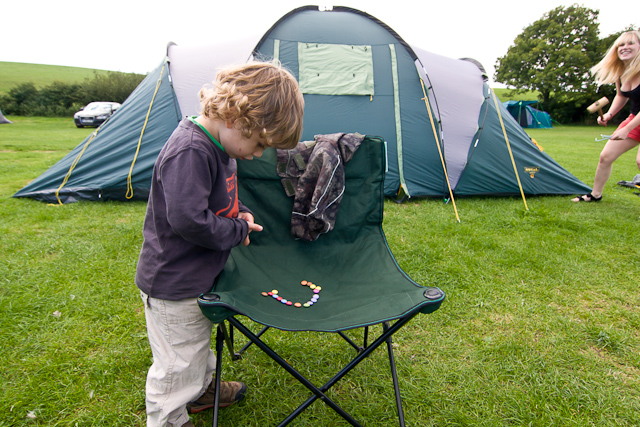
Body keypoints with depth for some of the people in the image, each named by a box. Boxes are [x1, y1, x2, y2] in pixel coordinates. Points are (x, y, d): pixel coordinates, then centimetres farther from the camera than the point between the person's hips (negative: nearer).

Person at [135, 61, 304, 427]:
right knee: (178, 362, 11)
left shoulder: (218, 145, 1)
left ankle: (200, 390, 54)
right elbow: (188, 221, -34)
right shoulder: (190, 152, -30)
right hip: (173, 286, -10)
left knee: (199, 339, 30)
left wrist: (238, 214, -1)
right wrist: (238, 231, -19)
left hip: (198, 276, 10)